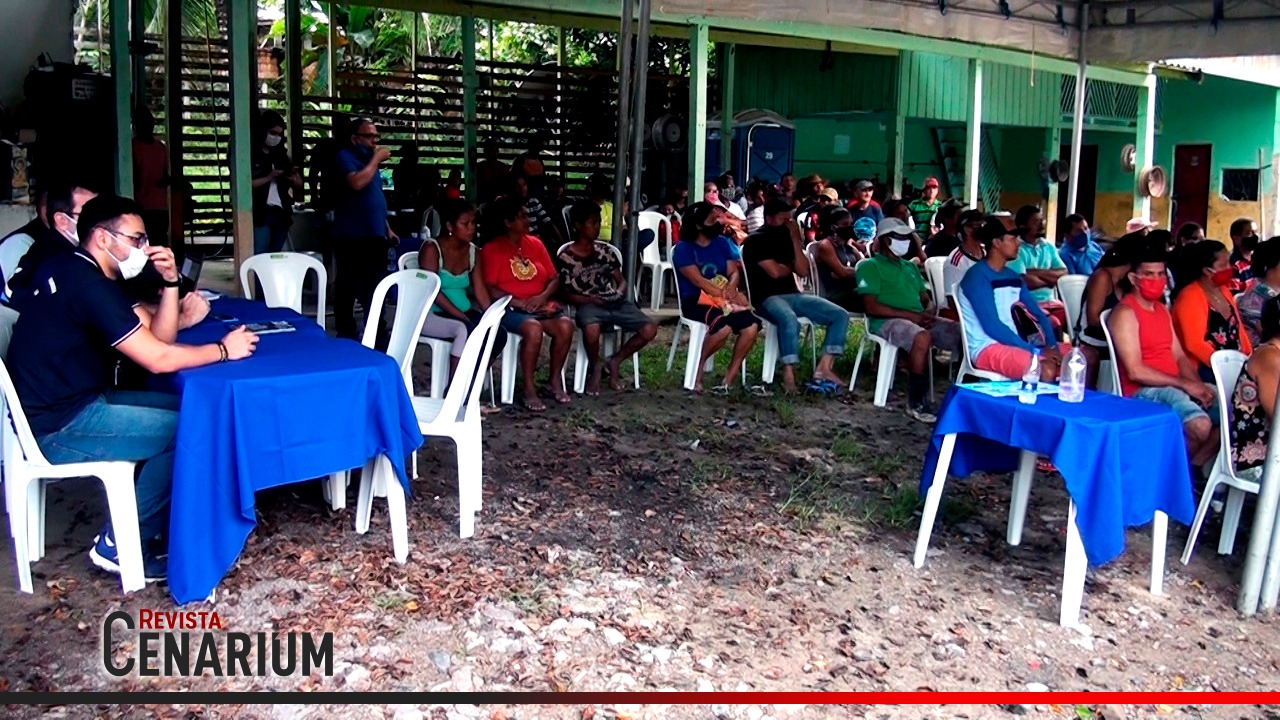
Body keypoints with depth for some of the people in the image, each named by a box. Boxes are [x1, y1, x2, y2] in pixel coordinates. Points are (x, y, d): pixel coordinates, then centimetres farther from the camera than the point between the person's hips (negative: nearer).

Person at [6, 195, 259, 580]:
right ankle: (119, 545, -1)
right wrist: (223, 350, -11)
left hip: (70, 405, 10)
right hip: (59, 428, -10)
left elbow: (159, 337, 10)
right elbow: (158, 359, -23)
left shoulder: (91, 277, 11)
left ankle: (152, 528, 12)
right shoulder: (88, 285, -20)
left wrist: (170, 280, -2)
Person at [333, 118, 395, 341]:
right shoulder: (346, 156, -6)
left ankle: (375, 331, 22)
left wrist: (387, 229, 19)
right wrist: (376, 160, -16)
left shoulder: (369, 160, 18)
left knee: (376, 286, 12)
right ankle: (346, 333, 6)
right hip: (353, 236, -8)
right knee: (348, 286, -1)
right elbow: (356, 183, -26)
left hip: (375, 234, 8)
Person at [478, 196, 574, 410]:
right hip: (510, 308, -5)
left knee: (566, 325, -25)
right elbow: (489, 288, -9)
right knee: (533, 329, -36)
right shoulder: (491, 249, -1)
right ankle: (529, 389, -22)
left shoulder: (536, 244, 14)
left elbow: (554, 279, 13)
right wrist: (518, 302, -18)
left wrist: (543, 297, -8)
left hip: (541, 304, 5)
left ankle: (556, 380, -7)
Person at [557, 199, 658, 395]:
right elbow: (567, 294, 1)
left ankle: (614, 362, 7)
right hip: (588, 305, -5)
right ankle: (595, 368, -5)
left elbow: (621, 281, 17)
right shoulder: (566, 258, 0)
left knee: (650, 329, -17)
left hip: (615, 302, 5)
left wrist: (620, 292, -6)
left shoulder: (605, 250, 13)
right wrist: (592, 300, -15)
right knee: (592, 330, -40)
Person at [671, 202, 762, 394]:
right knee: (723, 327, -34)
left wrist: (732, 287, -18)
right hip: (695, 301, -5)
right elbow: (698, 281, -15)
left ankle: (730, 377, -12)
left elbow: (734, 272, 6)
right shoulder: (683, 249, -5)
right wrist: (727, 295, -23)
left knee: (752, 326, -22)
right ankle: (698, 368, -9)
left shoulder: (722, 243, 13)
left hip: (723, 298, 6)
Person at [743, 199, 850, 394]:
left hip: (793, 295, 7)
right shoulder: (755, 241, -2)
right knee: (789, 319, -41)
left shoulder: (786, 239, 17)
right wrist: (791, 267, 8)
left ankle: (823, 368, -15)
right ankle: (788, 373, -32)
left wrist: (795, 239, 2)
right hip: (767, 298, -7)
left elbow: (803, 271, 6)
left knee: (840, 315, -7)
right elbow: (775, 271, -12)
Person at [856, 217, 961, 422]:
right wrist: (912, 315, -15)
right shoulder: (870, 266, 3)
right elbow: (872, 307, -9)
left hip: (920, 319, 7)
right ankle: (916, 402, -29)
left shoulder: (910, 266, 26)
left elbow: (926, 299, 24)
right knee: (922, 338, -38)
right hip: (887, 321, -7)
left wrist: (929, 312, -3)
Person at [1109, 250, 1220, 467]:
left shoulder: (1162, 309, 19)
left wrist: (1198, 385, -4)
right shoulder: (1125, 313, -10)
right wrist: (1185, 384, -15)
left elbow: (1179, 356, 16)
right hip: (1144, 390, -9)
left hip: (1174, 387, 9)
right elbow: (1135, 371, -17)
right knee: (1200, 425, -30)